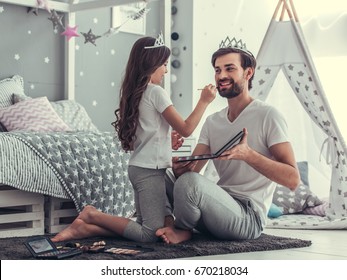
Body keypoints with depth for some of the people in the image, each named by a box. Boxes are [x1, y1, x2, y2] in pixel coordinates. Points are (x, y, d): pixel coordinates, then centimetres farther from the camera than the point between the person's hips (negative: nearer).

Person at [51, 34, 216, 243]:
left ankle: (88, 228, 0)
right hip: (149, 170, -10)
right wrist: (204, 101, -4)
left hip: (139, 167, 10)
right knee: (152, 233, -8)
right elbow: (186, 129, -12)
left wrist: (166, 139, 16)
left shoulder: (135, 93, 13)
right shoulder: (156, 92, -12)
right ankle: (93, 216, -7)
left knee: (166, 225, 8)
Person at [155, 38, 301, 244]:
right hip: (222, 206, 7)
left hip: (249, 216, -7)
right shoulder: (212, 122, 14)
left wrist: (247, 154, -31)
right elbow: (191, 169, 5)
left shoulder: (268, 116, -8)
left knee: (190, 182, -29)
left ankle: (183, 229, 0)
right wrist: (179, 168, -20)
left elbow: (293, 180, -17)